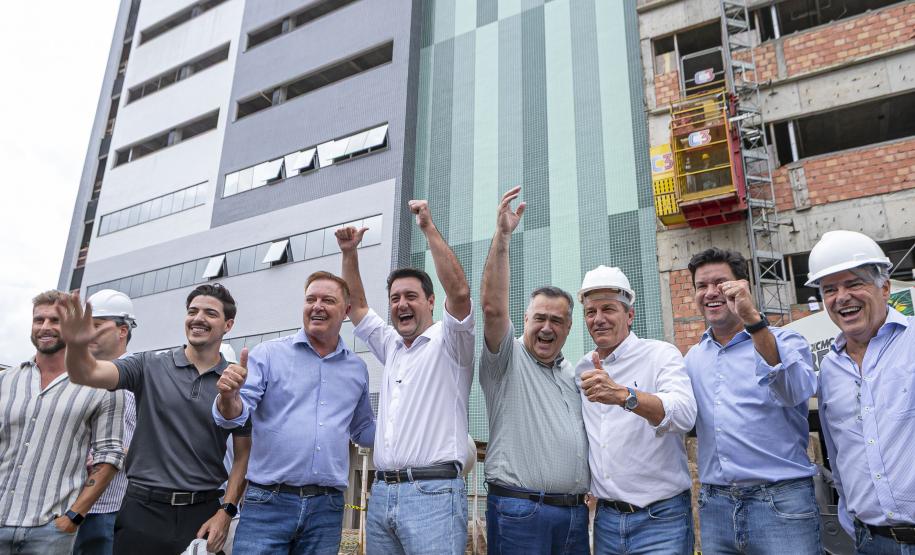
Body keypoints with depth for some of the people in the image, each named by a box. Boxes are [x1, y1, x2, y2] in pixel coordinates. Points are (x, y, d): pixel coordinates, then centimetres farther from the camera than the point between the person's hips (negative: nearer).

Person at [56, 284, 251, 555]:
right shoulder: (150, 366, 1)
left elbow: (244, 455, 2)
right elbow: (89, 373, -14)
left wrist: (226, 512, -6)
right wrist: (76, 346, -34)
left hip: (203, 512, 0)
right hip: (143, 509, 0)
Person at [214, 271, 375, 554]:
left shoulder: (357, 368, 10)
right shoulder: (269, 354, 0)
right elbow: (235, 415, -7)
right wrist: (228, 396, -28)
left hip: (327, 509, 3)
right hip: (268, 503, -3)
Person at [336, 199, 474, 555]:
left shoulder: (448, 342, 0)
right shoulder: (391, 347, 19)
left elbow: (459, 292, -18)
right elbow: (357, 306, 25)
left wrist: (429, 229, -18)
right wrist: (349, 253, 14)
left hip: (433, 493, -6)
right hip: (381, 492, 7)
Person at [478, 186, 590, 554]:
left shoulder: (575, 375, 18)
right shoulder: (506, 360, -1)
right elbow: (493, 307, -19)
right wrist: (502, 236, -24)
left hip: (575, 514, 6)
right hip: (519, 511, -6)